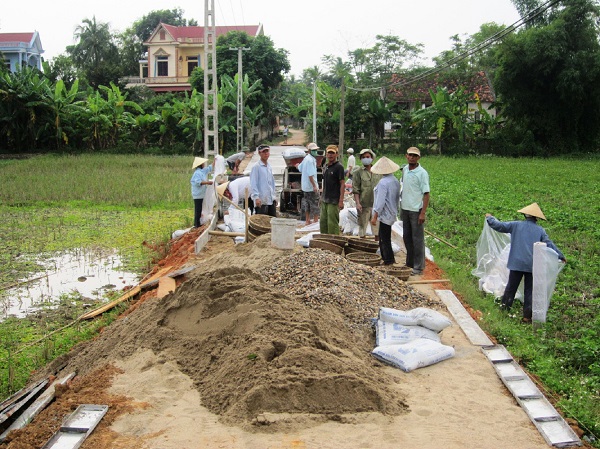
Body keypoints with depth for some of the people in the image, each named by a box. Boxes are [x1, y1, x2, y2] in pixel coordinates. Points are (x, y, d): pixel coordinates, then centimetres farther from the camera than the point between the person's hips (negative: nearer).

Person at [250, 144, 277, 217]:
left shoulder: (269, 167, 14)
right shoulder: (256, 167, -7)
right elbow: (253, 184, -12)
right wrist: (256, 197, -20)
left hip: (271, 200, 7)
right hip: (261, 201, -7)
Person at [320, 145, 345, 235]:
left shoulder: (339, 167, -9)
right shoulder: (326, 166, 14)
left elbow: (342, 184, -12)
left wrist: (341, 201, -18)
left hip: (334, 201, -8)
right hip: (324, 200, 8)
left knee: (332, 223, -7)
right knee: (323, 222, 11)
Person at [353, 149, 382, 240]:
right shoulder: (358, 172, -2)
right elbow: (355, 189, -5)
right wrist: (357, 203, -13)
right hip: (364, 204, -3)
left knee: (378, 228, 8)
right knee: (362, 226, 5)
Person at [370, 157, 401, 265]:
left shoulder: (383, 183, -20)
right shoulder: (396, 181, 6)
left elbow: (380, 201, -22)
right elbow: (397, 198, 14)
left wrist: (375, 216, -17)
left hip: (385, 214, -9)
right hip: (392, 214, 9)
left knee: (385, 239, 0)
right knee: (382, 237, 20)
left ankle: (389, 260, 5)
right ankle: (384, 257, 30)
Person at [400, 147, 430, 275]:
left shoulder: (422, 173, -11)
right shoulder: (404, 170, 8)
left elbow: (426, 194, -12)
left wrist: (423, 213, -18)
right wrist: (401, 208, 16)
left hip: (416, 210, -7)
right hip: (405, 209, 7)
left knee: (417, 239, 0)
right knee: (407, 237, 15)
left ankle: (418, 267, 7)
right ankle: (409, 263, 27)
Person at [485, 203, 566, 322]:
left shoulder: (516, 225, 1)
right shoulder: (540, 230, 3)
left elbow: (499, 226, 0)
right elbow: (549, 244, 4)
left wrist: (490, 218, 17)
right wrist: (561, 256, 13)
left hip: (516, 263, 0)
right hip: (532, 265, 0)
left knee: (511, 287, 12)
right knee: (529, 291, 7)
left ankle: (505, 308, 18)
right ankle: (527, 316, 7)